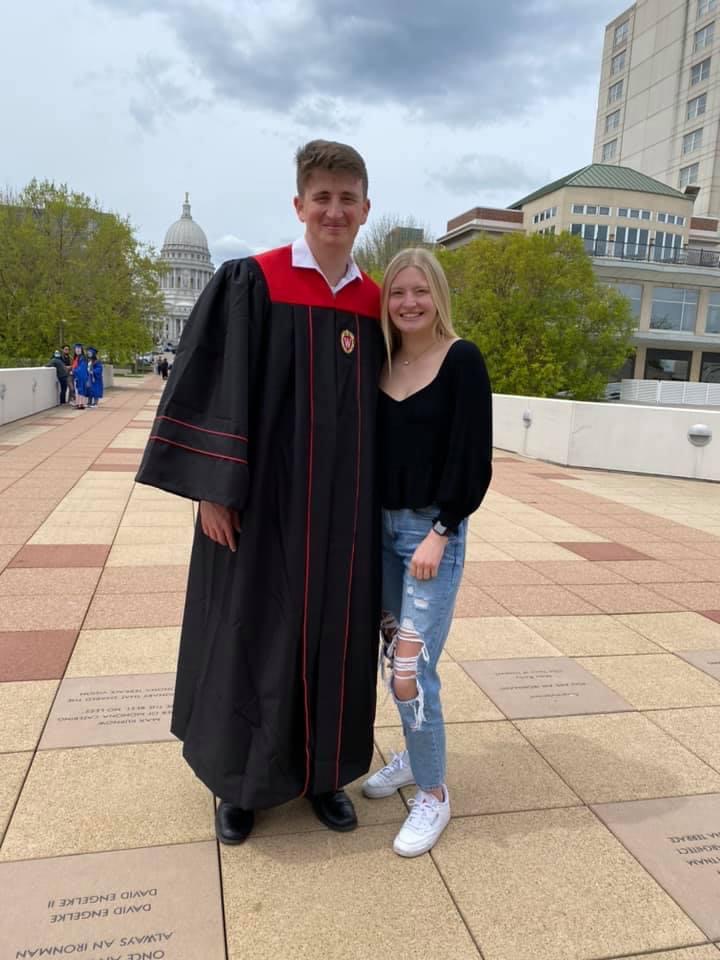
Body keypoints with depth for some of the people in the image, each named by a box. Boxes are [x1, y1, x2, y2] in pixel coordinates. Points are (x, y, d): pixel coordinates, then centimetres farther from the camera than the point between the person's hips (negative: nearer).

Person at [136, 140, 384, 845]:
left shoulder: (373, 303, 7)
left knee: (333, 636, 12)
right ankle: (241, 781, 30)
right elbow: (210, 386, -9)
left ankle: (322, 771, 33)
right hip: (262, 498, -4)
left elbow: (377, 405, 11)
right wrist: (212, 489, -13)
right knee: (252, 636, 8)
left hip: (343, 508, 4)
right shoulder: (252, 283, -6)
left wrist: (376, 499, 9)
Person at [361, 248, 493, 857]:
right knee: (394, 658, 15)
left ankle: (434, 794, 16)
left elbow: (474, 458, -12)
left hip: (433, 530, -6)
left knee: (412, 670, -6)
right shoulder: (384, 361, 8)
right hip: (383, 526, 6)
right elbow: (374, 448, 12)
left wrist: (440, 533, -16)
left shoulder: (462, 360, -8)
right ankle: (414, 757, 38)